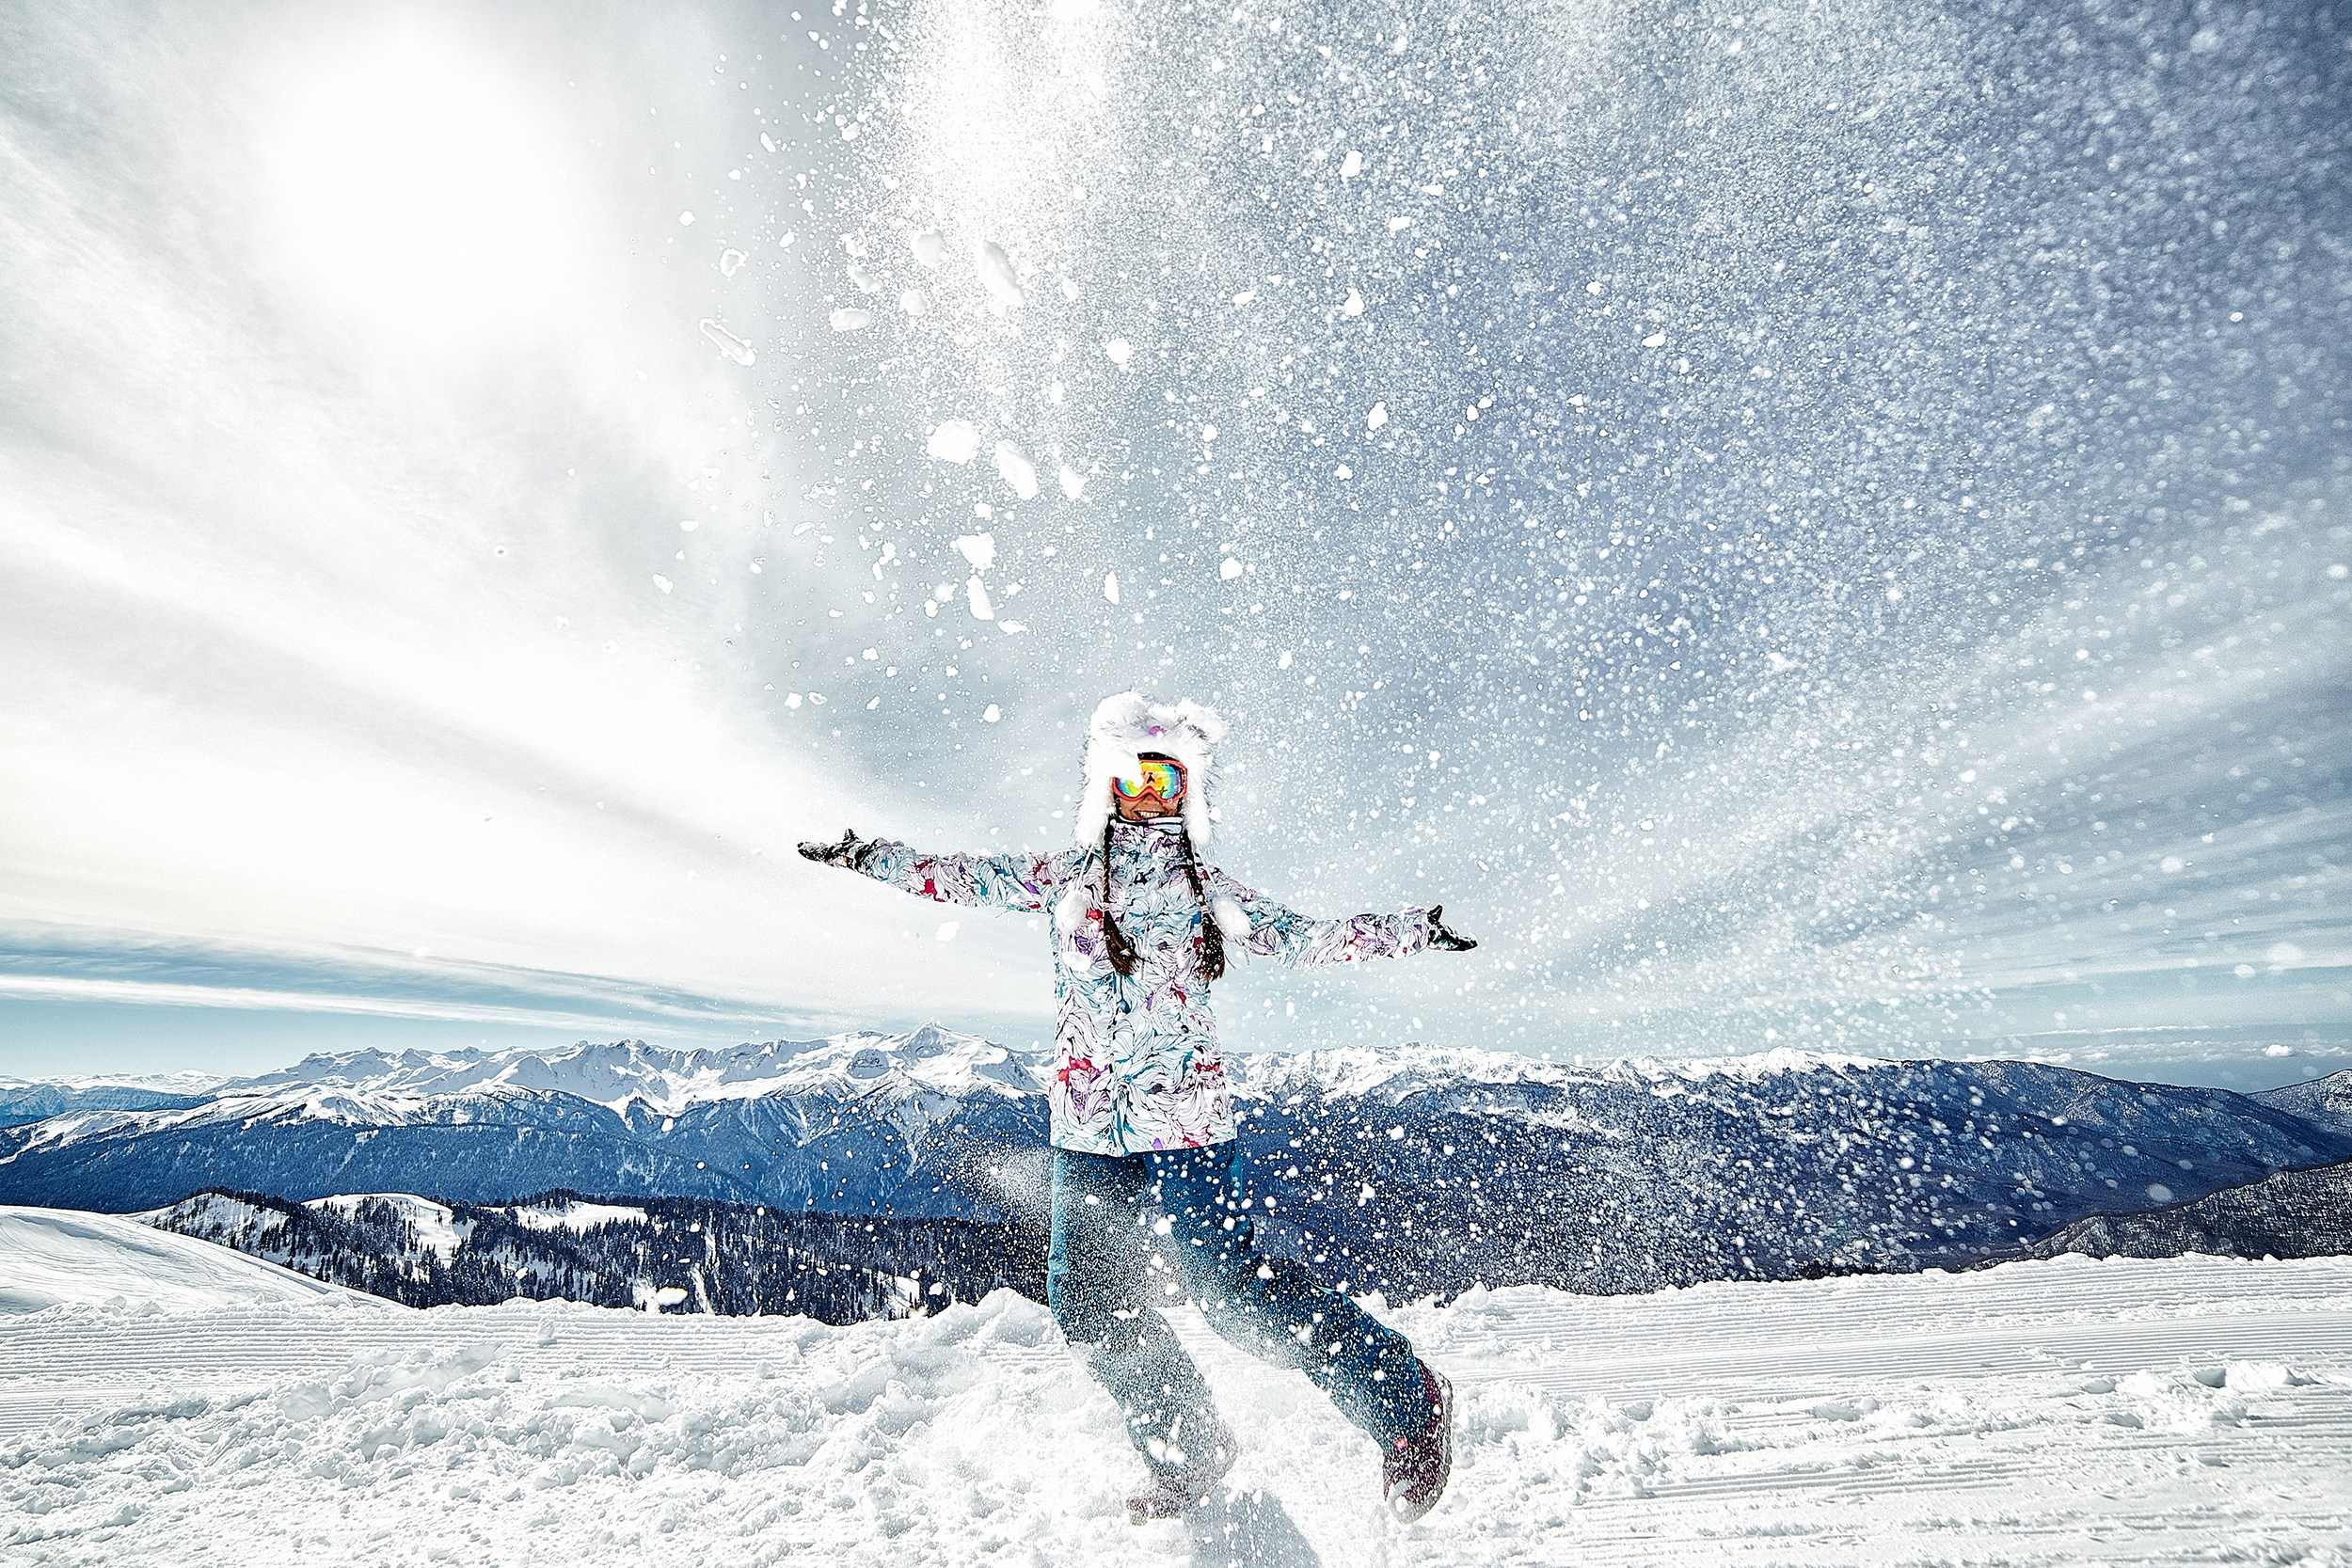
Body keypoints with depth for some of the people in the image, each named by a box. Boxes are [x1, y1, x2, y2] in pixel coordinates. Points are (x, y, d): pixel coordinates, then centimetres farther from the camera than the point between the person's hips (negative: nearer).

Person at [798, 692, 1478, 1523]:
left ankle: (1409, 1401, 15)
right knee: (1089, 1303, 5)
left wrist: (1406, 930, -3)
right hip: (1089, 1123, 4)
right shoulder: (1062, 876, 8)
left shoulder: (1207, 887, 4)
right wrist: (868, 855, 14)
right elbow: (964, 876, 13)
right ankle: (1188, 1454, 29)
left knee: (1236, 1290, -6)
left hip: (1184, 1115, -3)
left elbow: (1302, 938, 4)